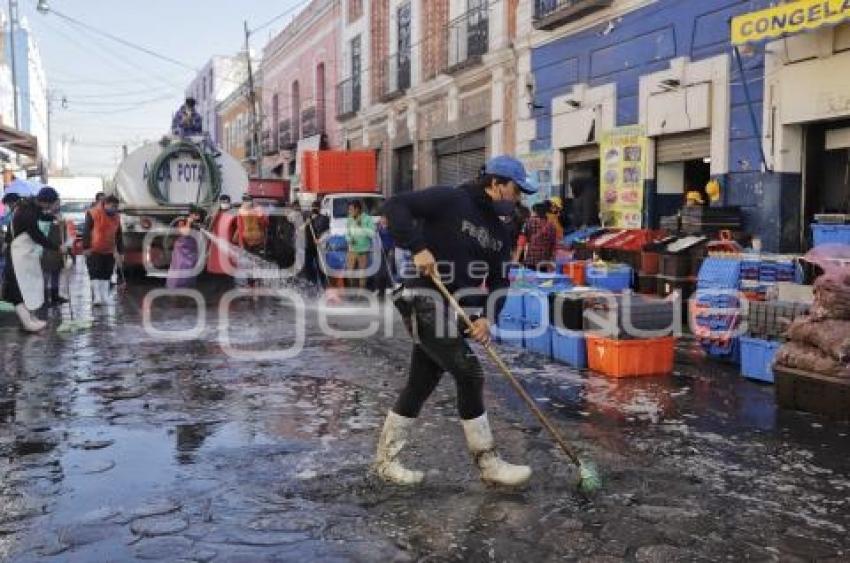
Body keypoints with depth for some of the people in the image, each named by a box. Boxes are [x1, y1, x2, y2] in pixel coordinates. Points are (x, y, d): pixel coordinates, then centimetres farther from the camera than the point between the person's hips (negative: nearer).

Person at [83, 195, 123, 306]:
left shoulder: (116, 217, 8)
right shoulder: (93, 214, -9)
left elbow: (118, 236, 13)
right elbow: (86, 231, -9)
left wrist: (119, 251, 11)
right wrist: (86, 247, -13)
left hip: (109, 252, 5)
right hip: (93, 251, -5)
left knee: (106, 275, 8)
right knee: (95, 273, -5)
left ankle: (105, 297, 14)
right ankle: (96, 297, -4)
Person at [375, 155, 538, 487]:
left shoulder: (501, 232, 14)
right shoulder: (450, 200, -9)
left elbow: (498, 282, 12)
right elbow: (395, 206, -12)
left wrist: (487, 317, -5)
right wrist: (418, 247, -23)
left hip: (452, 311, 9)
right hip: (425, 301, -8)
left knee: (420, 385, 12)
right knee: (469, 375, -11)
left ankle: (386, 459, 26)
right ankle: (488, 463, 0)